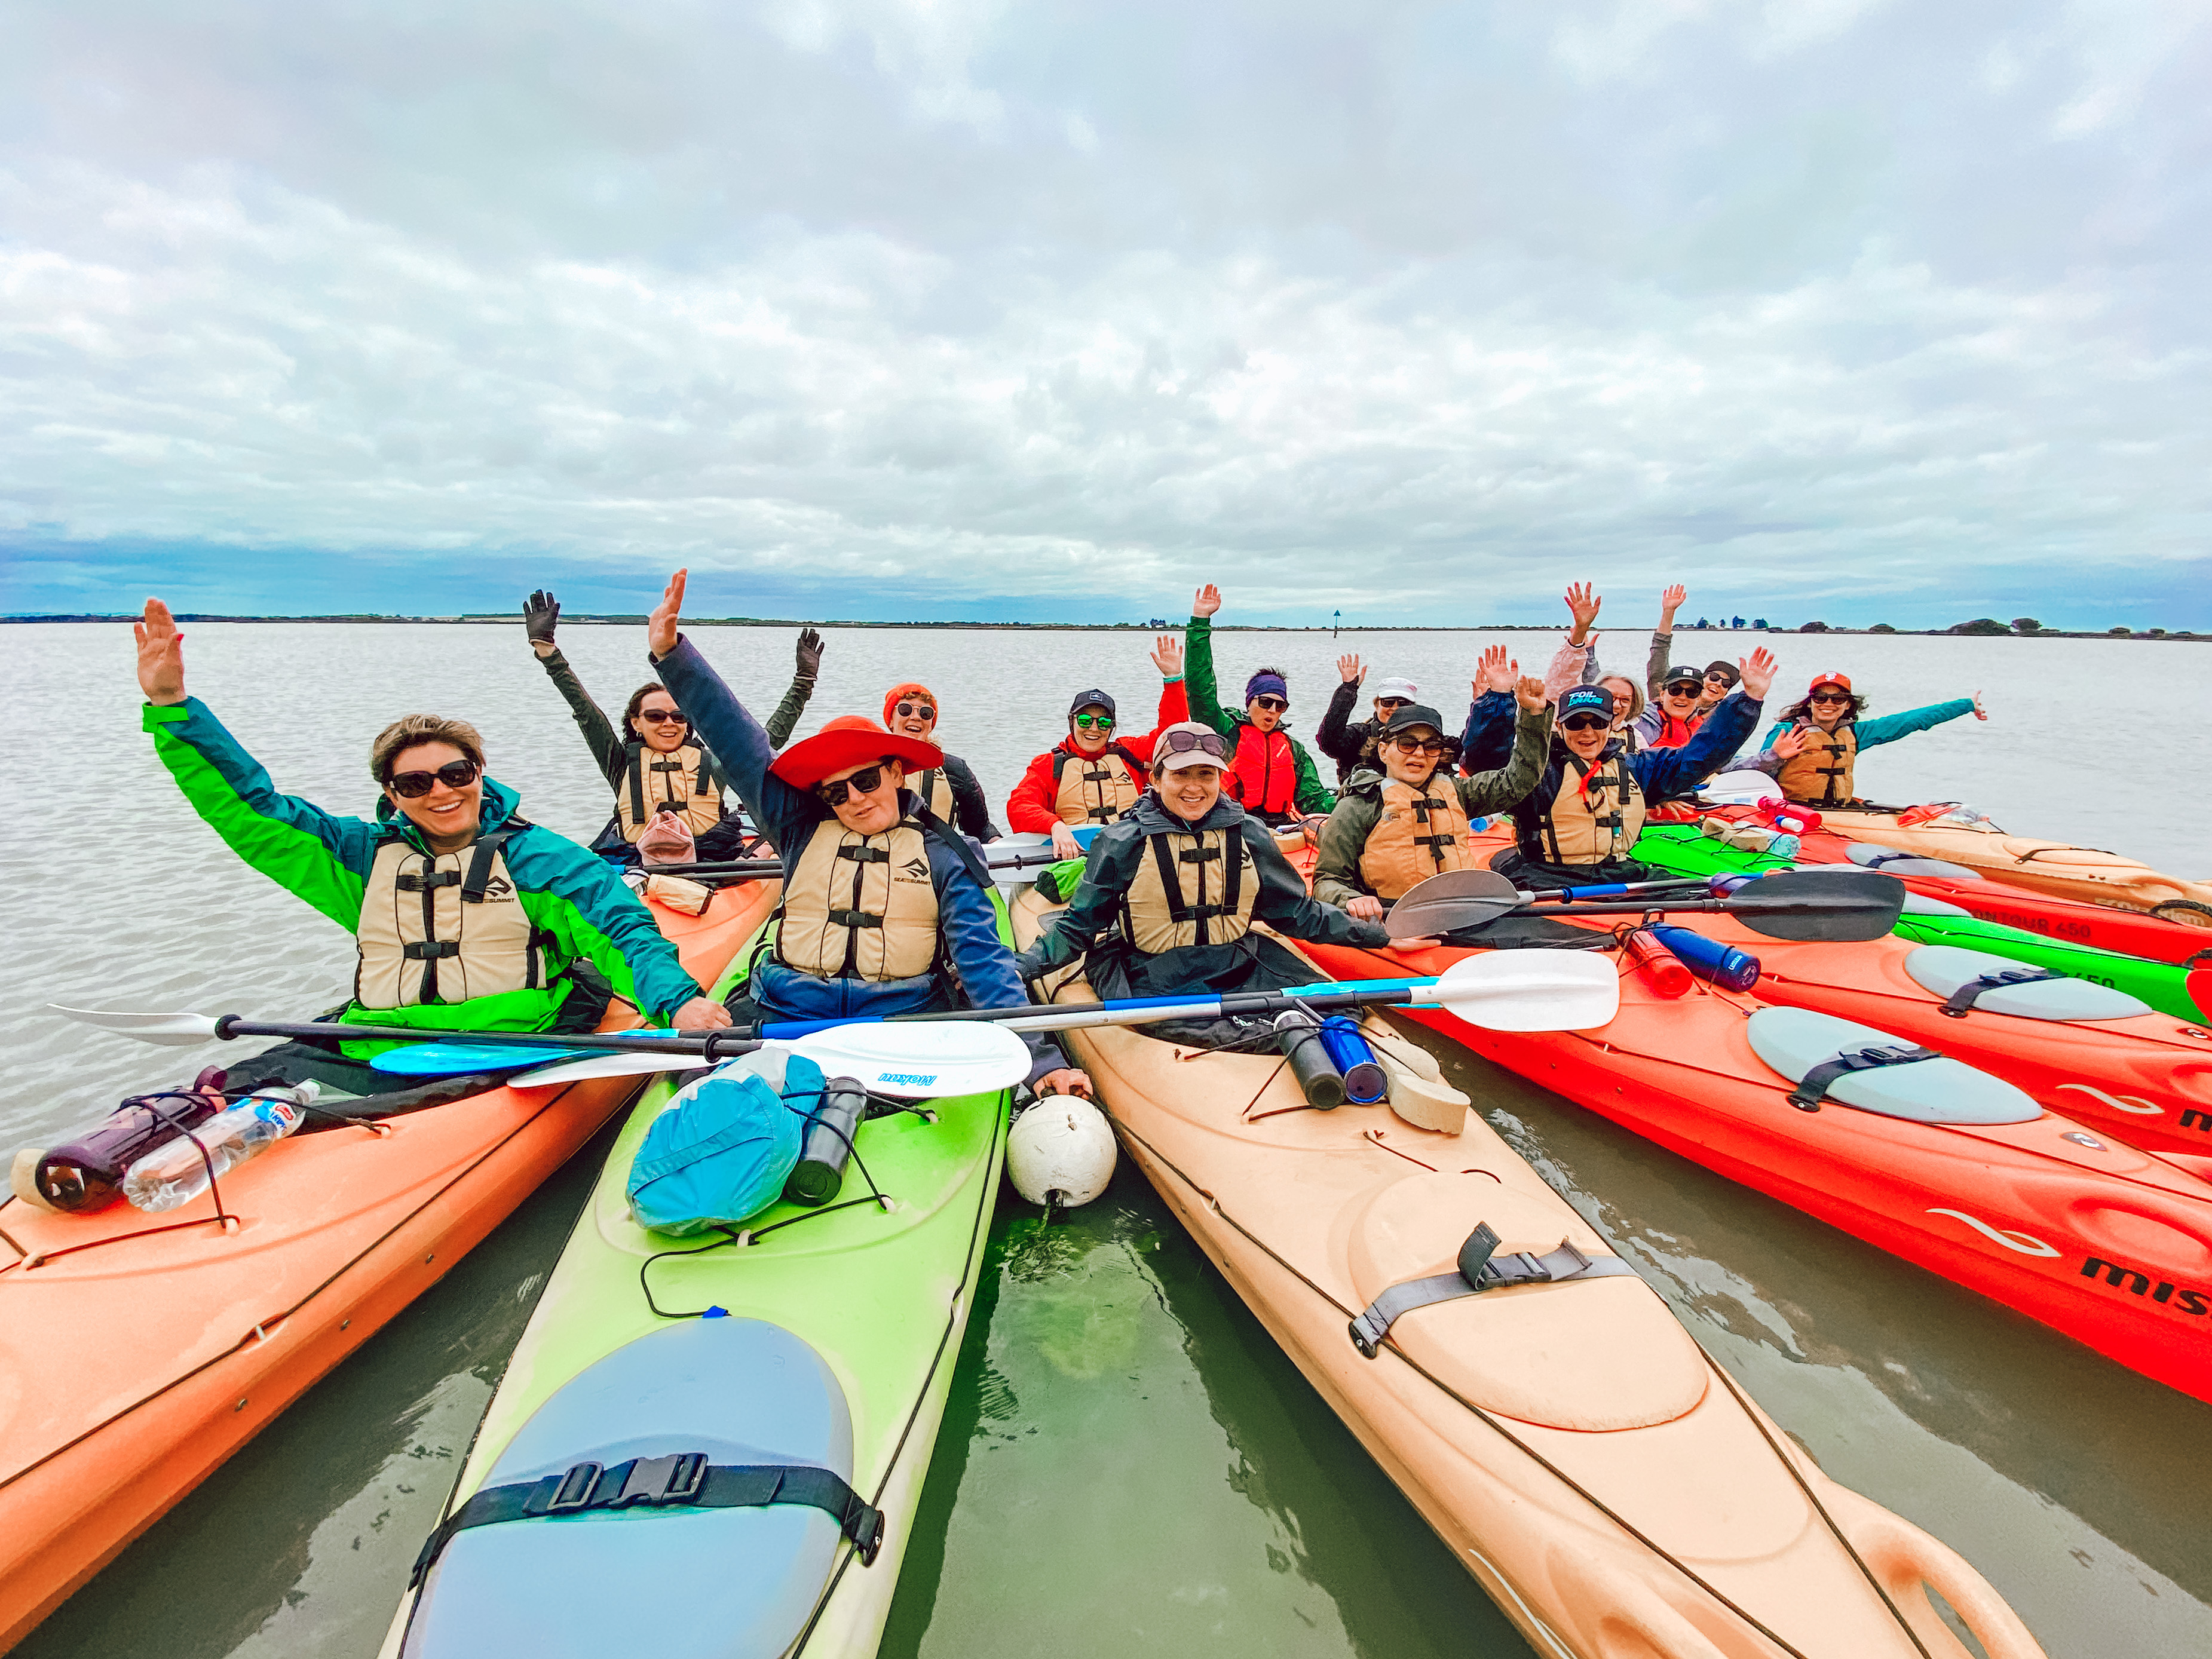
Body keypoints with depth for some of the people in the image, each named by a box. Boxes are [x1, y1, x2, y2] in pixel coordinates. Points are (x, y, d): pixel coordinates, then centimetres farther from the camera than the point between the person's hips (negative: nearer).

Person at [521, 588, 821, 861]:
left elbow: (772, 736, 23)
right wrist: (545, 647, 16)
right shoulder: (624, 763, 20)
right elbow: (585, 711, 18)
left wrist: (804, 680, 24)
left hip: (709, 861, 0)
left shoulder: (713, 763, 20)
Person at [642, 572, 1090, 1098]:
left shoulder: (944, 853, 4)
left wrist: (1040, 1056, -18)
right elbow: (738, 743, 11)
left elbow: (984, 958, -5)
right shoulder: (801, 829, 12)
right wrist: (671, 654, 5)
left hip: (903, 1016, -1)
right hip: (786, 1012, 2)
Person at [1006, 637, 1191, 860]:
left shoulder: (1129, 753, 19)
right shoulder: (1048, 764, 12)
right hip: (1073, 854, -2)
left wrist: (1173, 678, 9)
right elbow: (1018, 806, -2)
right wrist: (1055, 826, -22)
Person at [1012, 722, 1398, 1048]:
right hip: (1160, 980, -3)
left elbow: (1297, 911, 17)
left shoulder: (1249, 834, 7)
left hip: (1242, 965, 4)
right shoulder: (1123, 843, -2)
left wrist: (1369, 933, 12)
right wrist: (1022, 966, -10)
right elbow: (1079, 925, 3)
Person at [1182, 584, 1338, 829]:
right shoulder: (1225, 731, 12)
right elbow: (1200, 688, 3)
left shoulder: (1294, 748, 25)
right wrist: (1200, 621, 0)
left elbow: (1315, 799, 21)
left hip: (1282, 827, 4)